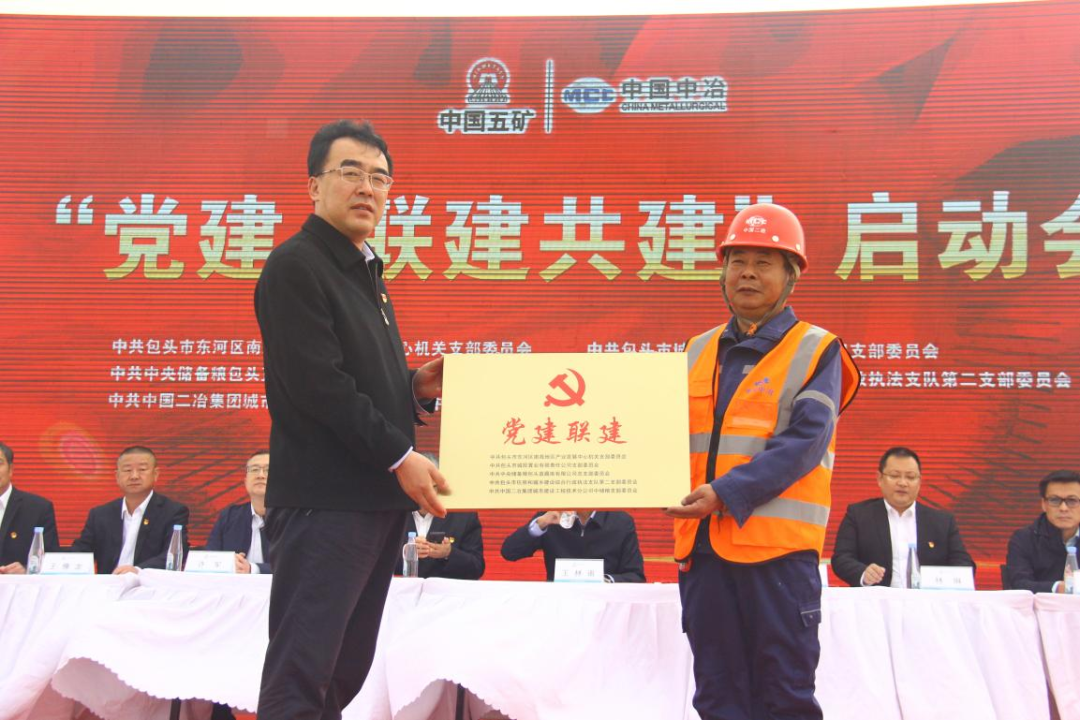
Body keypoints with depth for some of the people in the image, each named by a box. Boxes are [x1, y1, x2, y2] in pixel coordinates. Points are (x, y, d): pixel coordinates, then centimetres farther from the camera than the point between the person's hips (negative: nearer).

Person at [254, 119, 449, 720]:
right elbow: (317, 384, -18)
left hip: (380, 497, 9)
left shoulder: (366, 272, 19)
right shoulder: (296, 266, -9)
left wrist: (415, 387, 5)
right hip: (326, 502, -9)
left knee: (346, 670, 13)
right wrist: (400, 456, -17)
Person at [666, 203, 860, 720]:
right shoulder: (698, 352, 15)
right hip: (701, 543, 5)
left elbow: (805, 441, -12)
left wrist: (727, 493, -21)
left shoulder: (815, 351, 0)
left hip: (779, 544, -4)